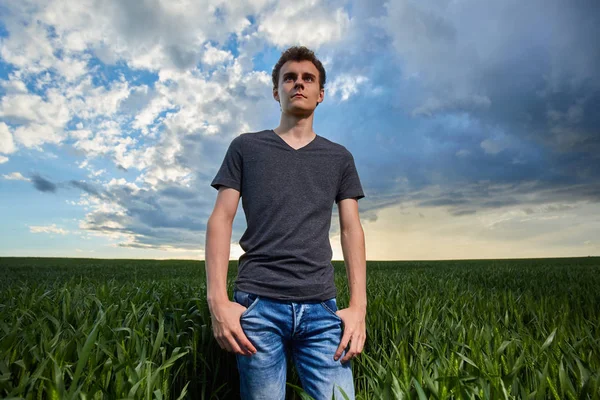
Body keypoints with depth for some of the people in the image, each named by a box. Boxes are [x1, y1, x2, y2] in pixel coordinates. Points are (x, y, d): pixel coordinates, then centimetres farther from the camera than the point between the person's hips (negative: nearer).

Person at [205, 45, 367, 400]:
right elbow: (221, 219, 3)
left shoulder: (340, 158, 13)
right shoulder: (246, 147, 9)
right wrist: (218, 299, -8)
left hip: (321, 307, 2)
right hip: (257, 303, -1)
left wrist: (358, 306, -2)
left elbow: (352, 230, 8)